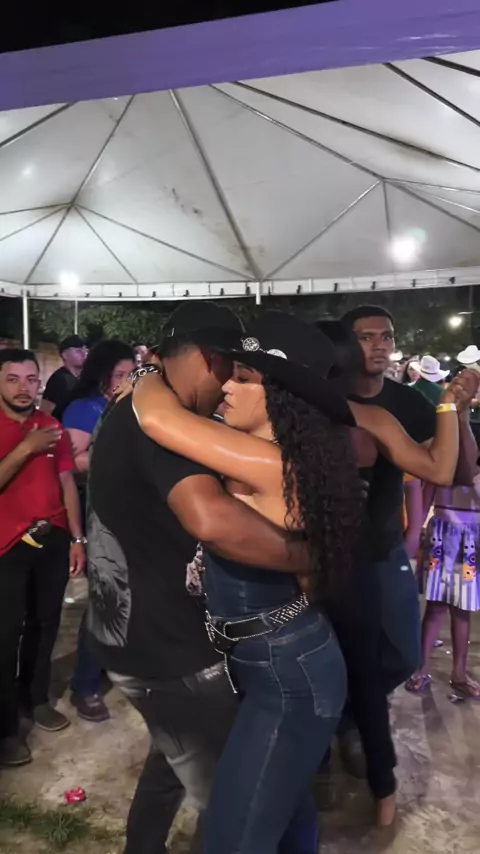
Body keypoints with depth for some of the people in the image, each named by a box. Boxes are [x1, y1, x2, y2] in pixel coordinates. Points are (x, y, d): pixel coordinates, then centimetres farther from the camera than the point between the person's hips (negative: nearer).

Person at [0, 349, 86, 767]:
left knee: (45, 624, 13)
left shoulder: (52, 427, 5)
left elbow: (67, 483, 5)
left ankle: (37, 698, 33)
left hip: (53, 540, 4)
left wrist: (77, 538, 2)